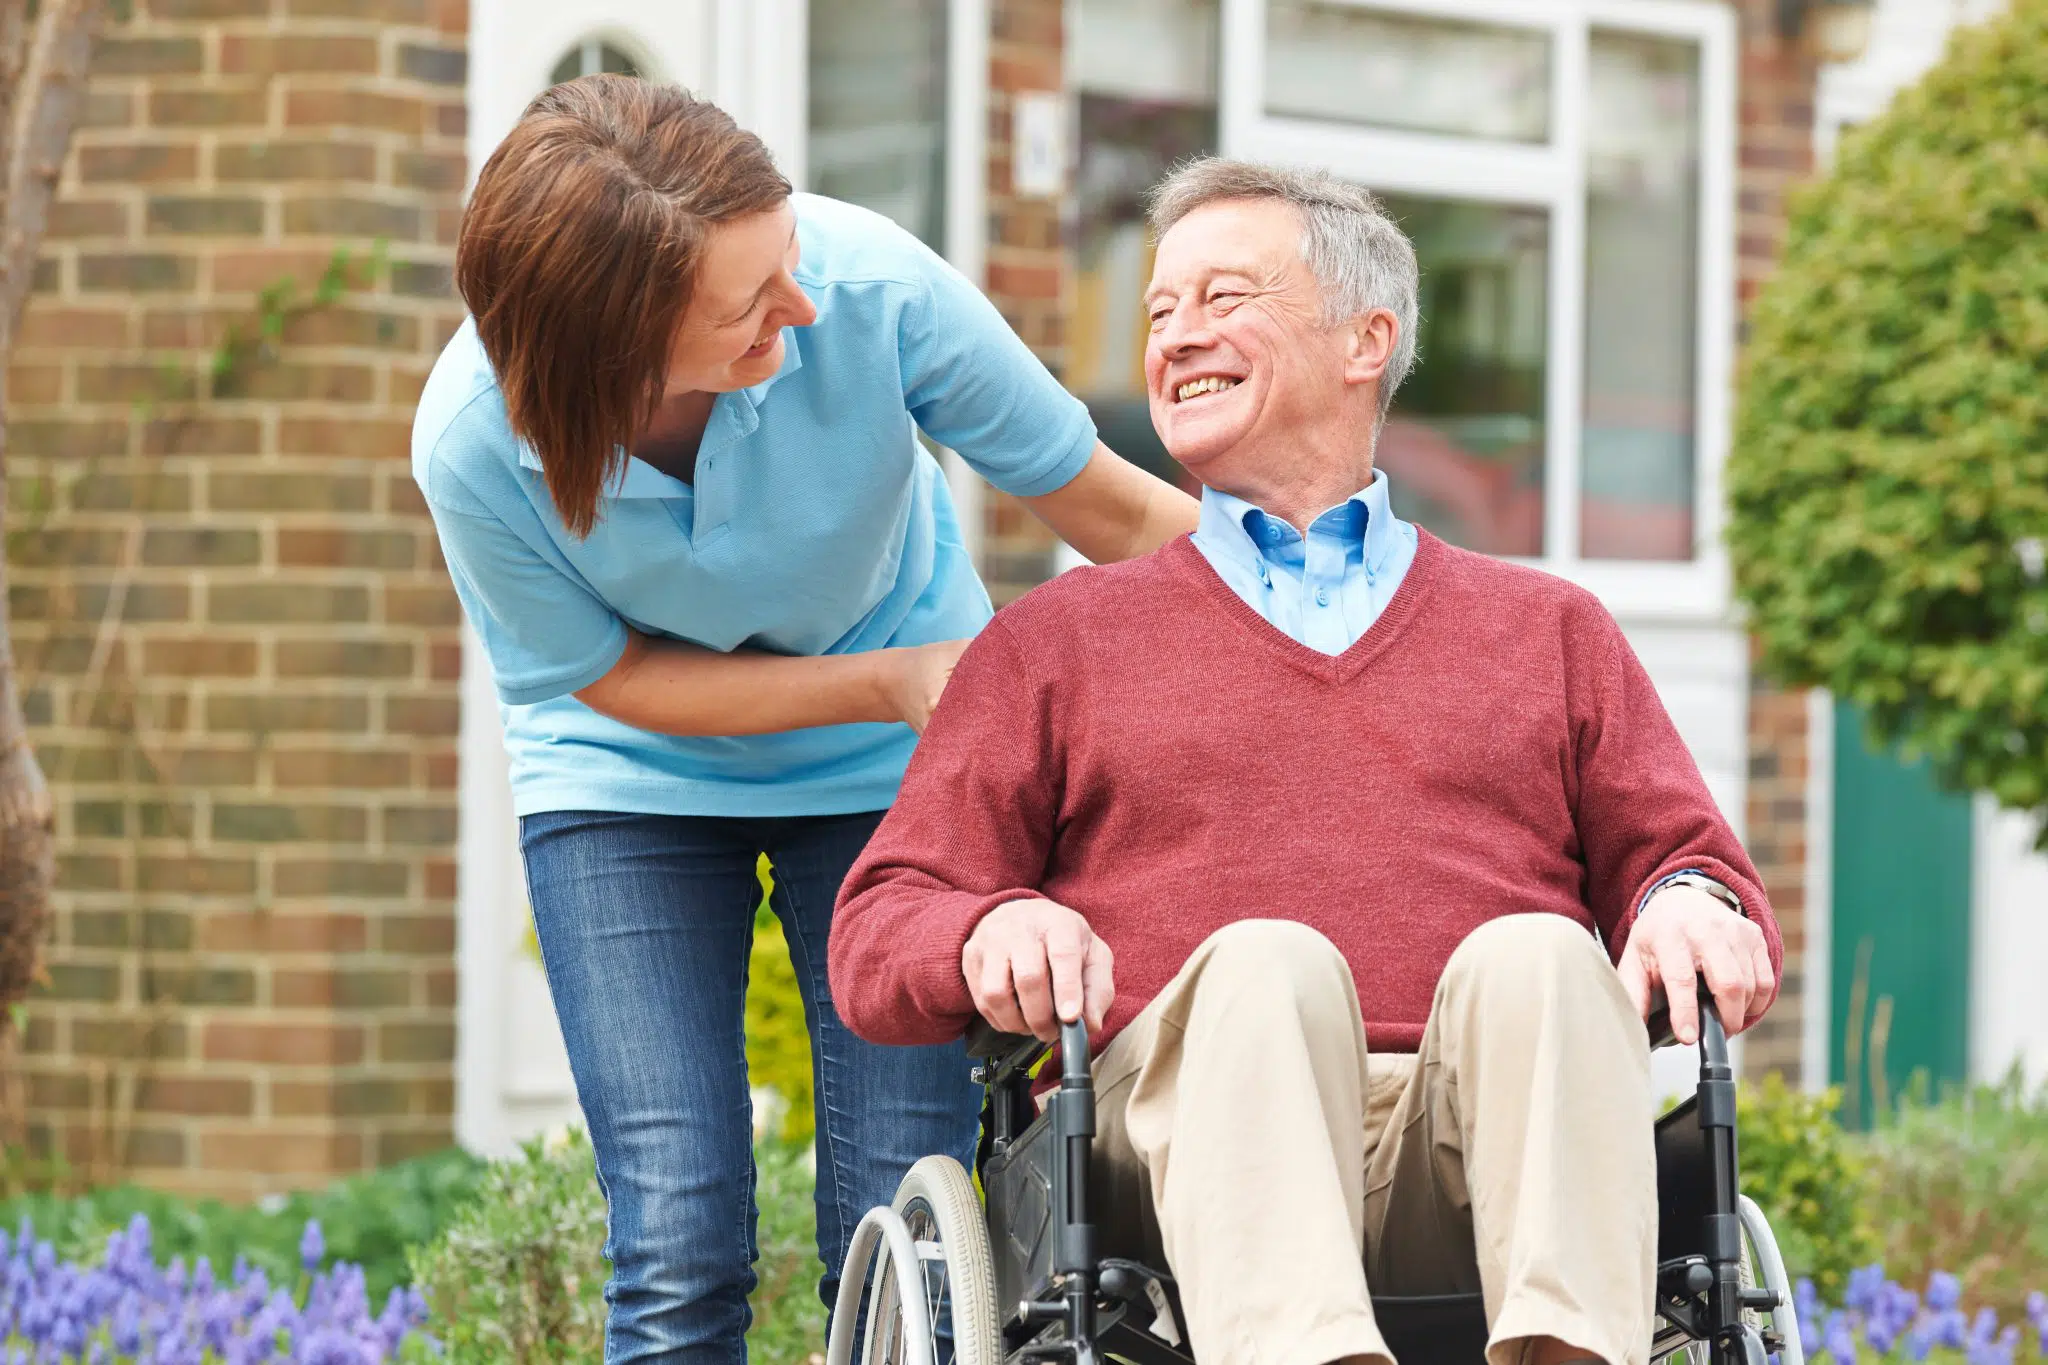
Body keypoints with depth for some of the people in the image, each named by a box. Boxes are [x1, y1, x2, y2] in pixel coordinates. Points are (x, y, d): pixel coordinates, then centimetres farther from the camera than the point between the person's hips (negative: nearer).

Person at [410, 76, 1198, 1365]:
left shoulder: (870, 284, -29)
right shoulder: (475, 447, -29)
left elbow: (1113, 508, -15)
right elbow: (614, 676, -11)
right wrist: (896, 682, -20)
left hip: (894, 772, 1)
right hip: (631, 784, -1)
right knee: (680, 1257, -12)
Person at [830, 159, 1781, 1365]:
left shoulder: (1547, 631, 31)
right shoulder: (1055, 644, 28)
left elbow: (1688, 860, 23)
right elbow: (878, 936, 18)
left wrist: (1694, 904, -3)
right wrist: (993, 929, -6)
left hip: (1482, 1139, 1)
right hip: (1193, 1122, -1)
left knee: (1536, 954, -32)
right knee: (1267, 962, -34)